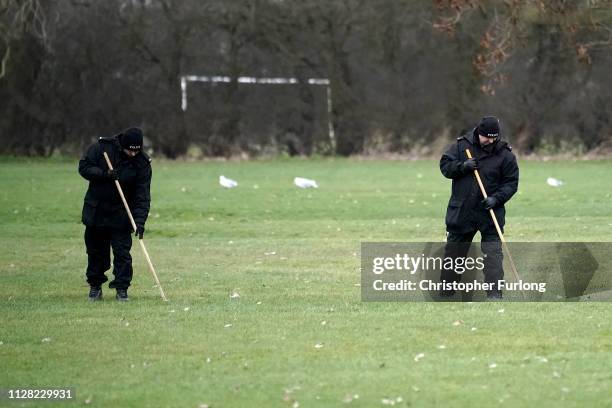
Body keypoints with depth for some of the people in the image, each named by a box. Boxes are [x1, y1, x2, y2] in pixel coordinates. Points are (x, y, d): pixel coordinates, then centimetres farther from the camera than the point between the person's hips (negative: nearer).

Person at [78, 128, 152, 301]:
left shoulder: (142, 163, -12)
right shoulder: (101, 147, -11)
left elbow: (143, 195, -14)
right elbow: (84, 166, -7)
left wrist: (140, 220, -24)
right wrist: (104, 174, -24)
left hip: (121, 215, -1)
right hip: (96, 210, 1)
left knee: (122, 252, -6)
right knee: (96, 250, 10)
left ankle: (122, 288, 3)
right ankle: (95, 285, 25)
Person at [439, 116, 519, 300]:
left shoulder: (505, 154, -5)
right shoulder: (462, 145, -2)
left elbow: (511, 182, -2)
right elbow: (445, 165, 1)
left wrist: (496, 198, -17)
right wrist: (462, 167, -18)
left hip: (490, 211, -2)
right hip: (461, 211, 2)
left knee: (493, 253, -9)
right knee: (453, 251, 11)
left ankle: (494, 294, -7)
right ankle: (445, 293, 23)